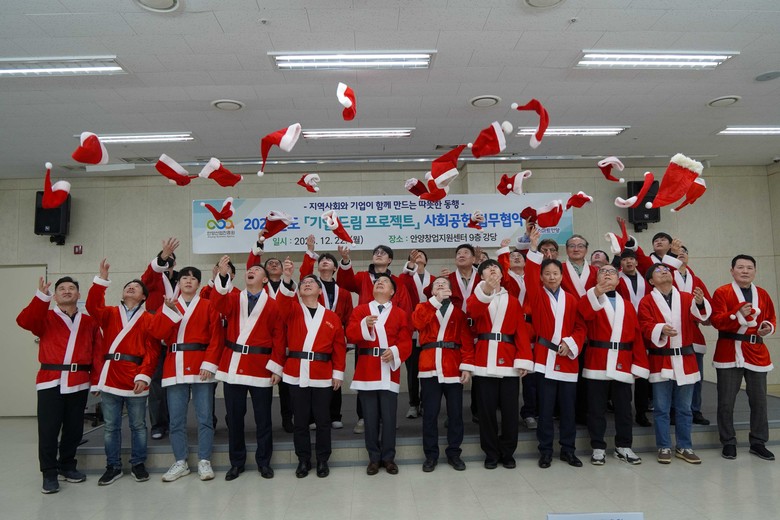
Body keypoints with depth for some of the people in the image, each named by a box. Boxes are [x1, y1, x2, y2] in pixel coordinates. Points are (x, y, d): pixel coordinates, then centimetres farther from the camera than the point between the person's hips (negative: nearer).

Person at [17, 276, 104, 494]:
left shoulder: (89, 322, 9)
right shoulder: (45, 318, 6)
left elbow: (98, 353, 5)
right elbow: (23, 321, -17)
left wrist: (96, 380, -1)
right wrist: (41, 296, -25)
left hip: (79, 383, 2)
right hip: (51, 381, -2)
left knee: (74, 428, 10)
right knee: (48, 429, 0)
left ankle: (67, 466, 27)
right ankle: (49, 473, 12)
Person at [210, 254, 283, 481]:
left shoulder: (272, 304, 1)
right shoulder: (233, 299, 8)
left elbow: (279, 337, -1)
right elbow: (218, 305, -15)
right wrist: (222, 275, -27)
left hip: (261, 367, -2)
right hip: (233, 365, 2)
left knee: (263, 417, 6)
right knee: (234, 416, 10)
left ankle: (264, 462, 22)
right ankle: (236, 463, 25)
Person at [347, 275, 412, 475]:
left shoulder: (400, 314, 8)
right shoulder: (360, 310, 8)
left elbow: (406, 341, 1)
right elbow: (351, 335, -4)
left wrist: (395, 352, -18)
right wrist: (365, 325, -22)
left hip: (389, 371, 0)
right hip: (366, 371, 0)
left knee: (389, 417, 4)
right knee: (370, 417, 6)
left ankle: (389, 458, 19)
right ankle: (374, 458, 20)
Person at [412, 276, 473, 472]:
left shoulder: (458, 312, 12)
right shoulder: (423, 307, 11)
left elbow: (466, 340, 4)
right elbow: (417, 322, -13)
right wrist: (436, 300, -13)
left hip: (453, 368, 1)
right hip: (429, 368, -1)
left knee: (455, 413, 5)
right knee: (430, 413, 2)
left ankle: (453, 453, 20)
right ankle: (431, 455, 15)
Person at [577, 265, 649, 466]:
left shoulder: (627, 306, 13)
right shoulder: (591, 300, 3)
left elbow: (637, 336, 9)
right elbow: (583, 312, -22)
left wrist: (639, 364, 3)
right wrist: (596, 293, -39)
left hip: (623, 365, 3)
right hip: (597, 364, -3)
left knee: (624, 408, 10)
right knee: (597, 408, 4)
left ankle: (623, 447, 25)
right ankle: (598, 448, 15)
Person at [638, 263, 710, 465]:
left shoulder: (686, 298, 6)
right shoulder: (646, 302, -1)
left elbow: (700, 315, -11)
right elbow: (646, 327, -11)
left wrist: (700, 303, -32)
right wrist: (661, 329, -31)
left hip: (685, 360, 3)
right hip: (660, 361, -3)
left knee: (684, 408, 12)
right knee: (661, 409, 4)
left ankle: (684, 447, 24)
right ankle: (664, 448, 14)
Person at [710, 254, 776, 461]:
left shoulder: (762, 294, 11)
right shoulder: (722, 292, -3)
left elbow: (771, 318, 18)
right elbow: (716, 320, -13)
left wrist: (768, 327, -3)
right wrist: (738, 314, -28)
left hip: (756, 352, 4)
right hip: (729, 352, -4)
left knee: (759, 400, 9)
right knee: (726, 401, 1)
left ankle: (758, 443, 23)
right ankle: (728, 443, 14)